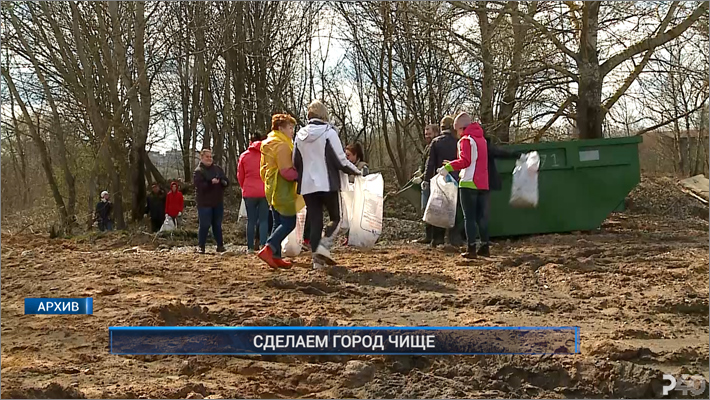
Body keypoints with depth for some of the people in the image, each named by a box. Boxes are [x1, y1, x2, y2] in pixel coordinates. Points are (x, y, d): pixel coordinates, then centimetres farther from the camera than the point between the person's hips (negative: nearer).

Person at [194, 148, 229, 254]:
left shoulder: (218, 168, 11)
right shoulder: (198, 171, -6)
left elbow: (226, 181, 12)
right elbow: (200, 186, -19)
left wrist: (223, 182, -11)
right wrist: (211, 182, -30)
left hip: (218, 202, 5)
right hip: (204, 203, -5)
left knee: (217, 225, 11)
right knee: (204, 225, -3)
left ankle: (220, 245, 17)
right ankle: (201, 246, 6)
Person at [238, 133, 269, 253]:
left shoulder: (244, 156, 3)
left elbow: (240, 175, 8)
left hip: (249, 192, 1)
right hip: (265, 192, -1)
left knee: (251, 220, 7)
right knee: (263, 220, 3)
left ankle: (250, 247, 7)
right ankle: (263, 245, -7)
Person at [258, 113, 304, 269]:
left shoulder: (268, 144, 16)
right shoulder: (282, 145, -15)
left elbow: (264, 169, 22)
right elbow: (287, 171, -21)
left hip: (272, 189, 10)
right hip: (283, 190, -10)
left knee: (279, 223, 12)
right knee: (289, 222, -7)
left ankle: (276, 257, 11)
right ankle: (268, 249, -17)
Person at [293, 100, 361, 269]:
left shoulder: (300, 135, 5)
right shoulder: (329, 132, -10)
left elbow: (296, 163, 12)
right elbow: (340, 160, -10)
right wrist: (357, 171, 5)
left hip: (307, 186, 4)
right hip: (328, 184, -4)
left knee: (314, 221, 9)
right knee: (335, 218, 11)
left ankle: (317, 259, 6)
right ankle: (324, 247, -11)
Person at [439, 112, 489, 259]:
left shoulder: (466, 140, -8)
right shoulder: (482, 139, 18)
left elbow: (465, 161, -19)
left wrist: (449, 167, -18)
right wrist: (453, 165, 24)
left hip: (469, 183, -7)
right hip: (483, 184, 7)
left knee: (469, 217, -3)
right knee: (482, 216, 11)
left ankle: (471, 249, -4)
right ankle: (485, 247, 12)